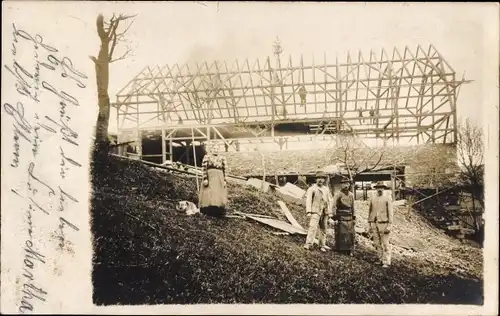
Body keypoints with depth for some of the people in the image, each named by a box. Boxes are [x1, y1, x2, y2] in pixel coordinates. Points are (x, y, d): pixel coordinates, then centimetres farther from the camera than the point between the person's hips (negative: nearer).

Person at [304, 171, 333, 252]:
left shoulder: (327, 189, 14)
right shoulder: (312, 188, -3)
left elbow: (329, 201, 15)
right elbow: (308, 200, -8)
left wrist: (330, 213, 10)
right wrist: (308, 212, -17)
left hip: (324, 212, 6)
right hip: (315, 211, -6)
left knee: (323, 228, 9)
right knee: (313, 227, -17)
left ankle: (322, 245, 19)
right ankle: (308, 244, -20)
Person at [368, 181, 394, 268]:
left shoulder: (387, 199, -4)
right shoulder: (372, 199, 8)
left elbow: (390, 213, -6)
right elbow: (370, 213, 12)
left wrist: (389, 226, -12)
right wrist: (370, 225, 10)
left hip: (384, 224, -4)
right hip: (374, 224, 4)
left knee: (385, 244, -4)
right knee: (377, 244, 9)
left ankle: (386, 262, 0)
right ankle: (381, 259, 21)